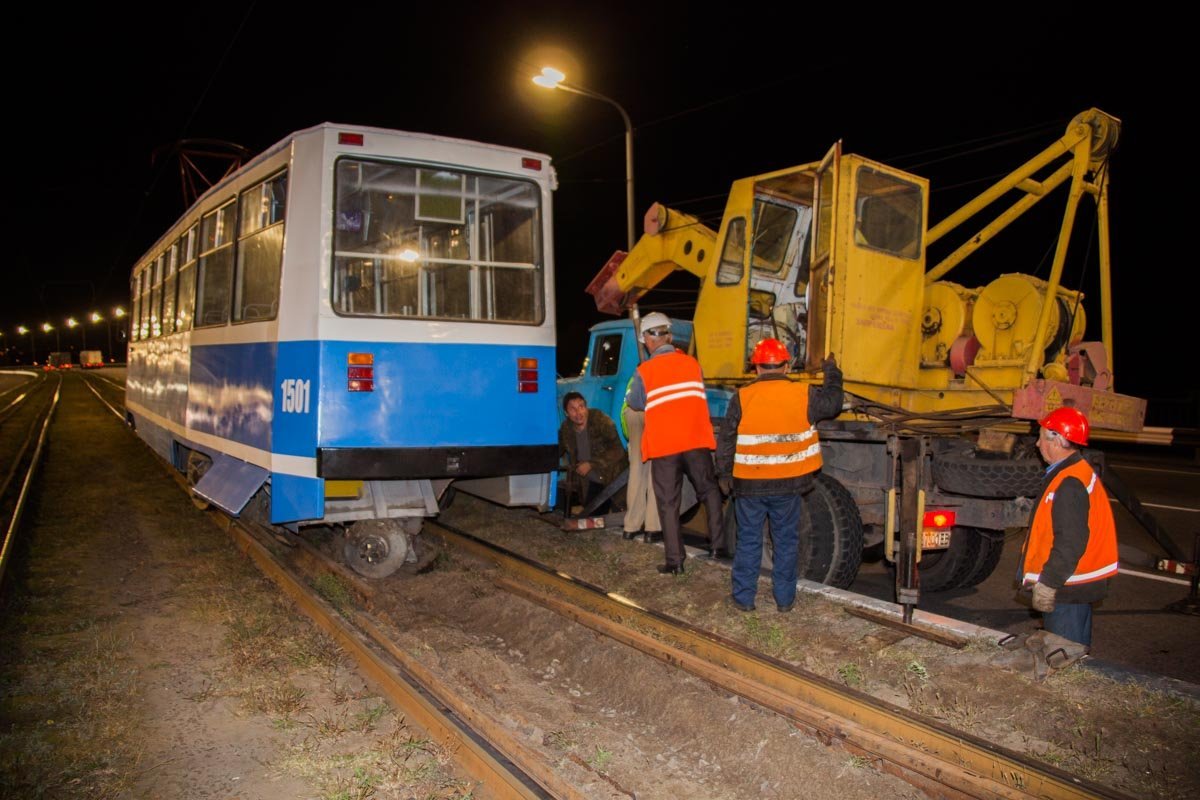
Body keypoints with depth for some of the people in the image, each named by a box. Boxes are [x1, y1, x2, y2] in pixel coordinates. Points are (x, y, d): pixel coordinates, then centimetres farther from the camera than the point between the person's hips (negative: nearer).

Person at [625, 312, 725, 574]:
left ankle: (675, 560, 5)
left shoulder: (644, 371, -5)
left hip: (663, 446, -2)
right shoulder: (691, 363, 4)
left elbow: (635, 403, 8)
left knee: (668, 503, 4)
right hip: (696, 441, 2)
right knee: (709, 491, 19)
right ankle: (717, 544, 16)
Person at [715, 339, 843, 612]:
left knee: (748, 541, 11)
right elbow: (832, 402, 12)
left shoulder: (742, 397, -8)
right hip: (788, 483, 1)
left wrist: (724, 474, 10)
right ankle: (784, 598, 21)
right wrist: (832, 372, 28)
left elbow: (726, 440, -2)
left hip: (749, 484, 0)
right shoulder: (803, 395, -7)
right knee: (786, 541, 14)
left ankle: (744, 597, 17)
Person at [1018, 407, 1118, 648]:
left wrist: (1047, 583, -23)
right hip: (1078, 585, 11)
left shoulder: (1069, 485, -23)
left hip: (1068, 590, -11)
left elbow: (1070, 542, -27)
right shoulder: (1080, 472, 12)